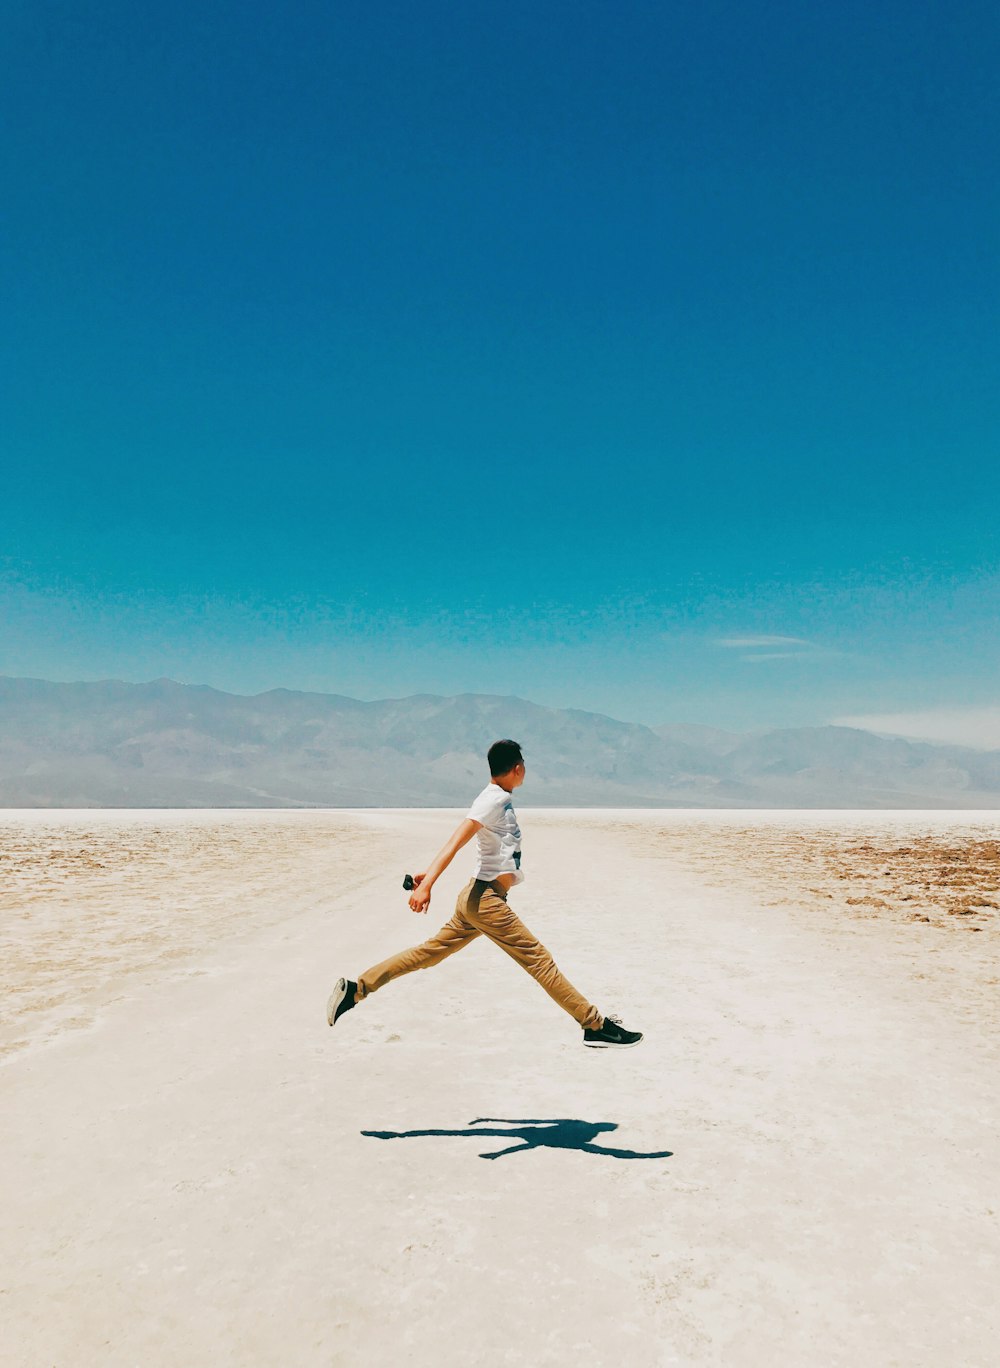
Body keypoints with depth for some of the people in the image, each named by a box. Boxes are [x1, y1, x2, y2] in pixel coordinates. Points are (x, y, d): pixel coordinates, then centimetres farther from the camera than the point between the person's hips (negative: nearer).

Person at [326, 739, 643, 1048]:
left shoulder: (501, 800, 12)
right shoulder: (493, 800, -16)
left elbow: (456, 844, 17)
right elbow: (454, 844, -25)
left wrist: (429, 873, 21)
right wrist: (427, 885, -33)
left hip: (478, 898, 9)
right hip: (486, 900, -9)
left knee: (429, 952, 13)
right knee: (539, 960, -4)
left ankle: (356, 988, 15)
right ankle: (596, 1026, 3)